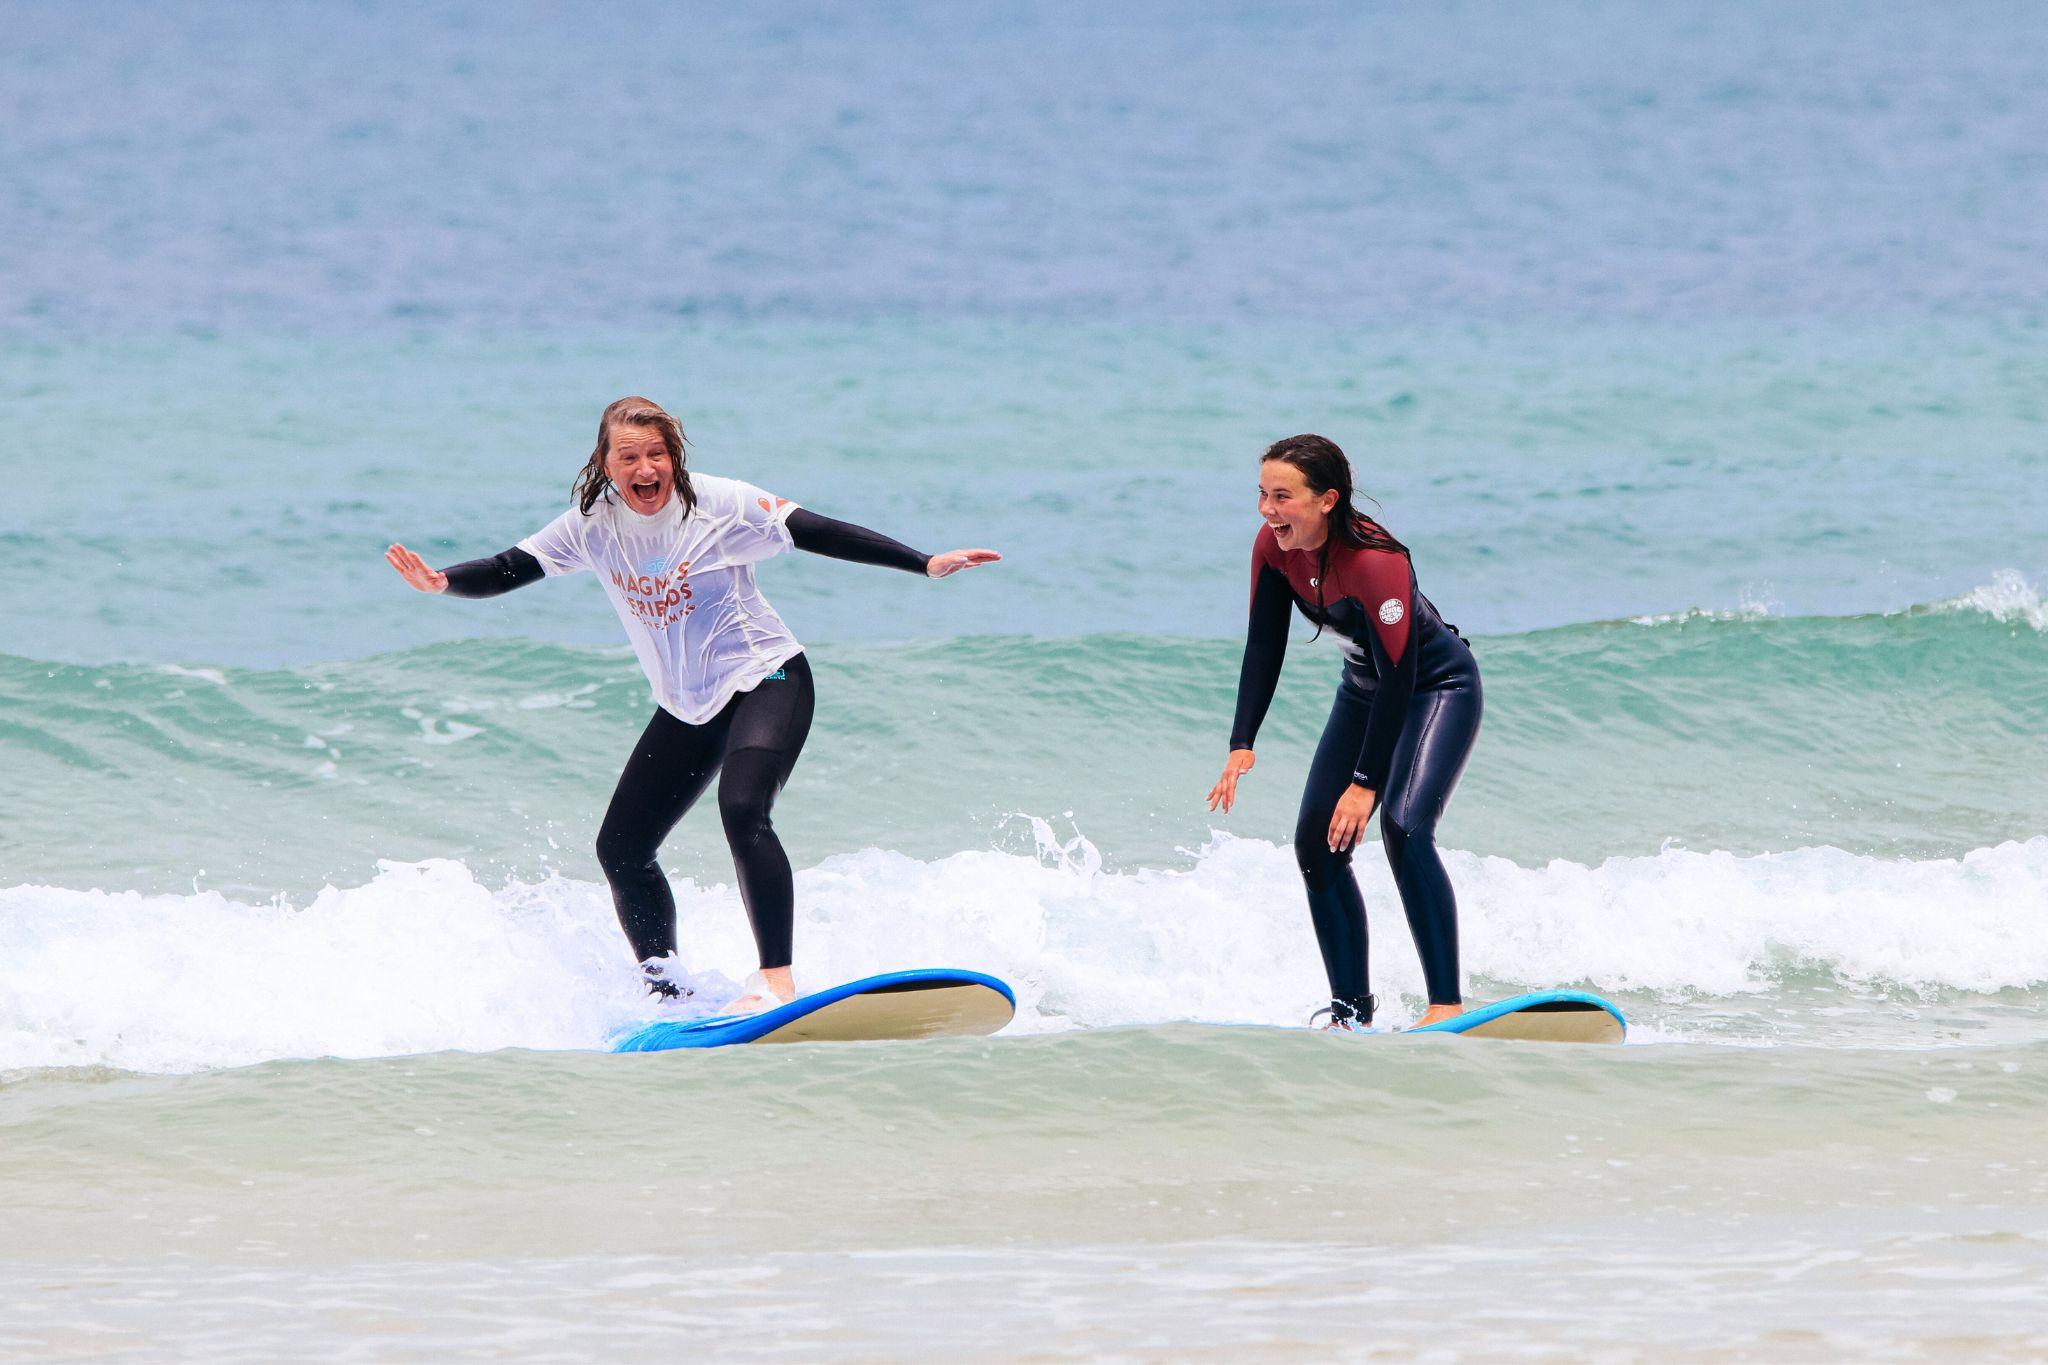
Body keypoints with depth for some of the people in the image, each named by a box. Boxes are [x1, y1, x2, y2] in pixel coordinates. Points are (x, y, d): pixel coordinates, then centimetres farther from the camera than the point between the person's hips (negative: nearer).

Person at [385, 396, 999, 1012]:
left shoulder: (719, 505, -16)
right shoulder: (593, 527, -4)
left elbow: (821, 534, -17)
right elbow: (509, 569, -2)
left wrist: (925, 564, -22)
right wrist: (442, 581, -23)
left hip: (764, 679, -7)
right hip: (686, 708, 7)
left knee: (742, 810, -31)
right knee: (621, 849, 5)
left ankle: (776, 978, -33)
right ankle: (668, 990, 19)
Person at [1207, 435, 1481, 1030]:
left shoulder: (1374, 561, -34)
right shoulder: (1275, 547, -13)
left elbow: (1399, 674, -31)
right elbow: (1264, 649, -4)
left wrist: (1365, 783, -31)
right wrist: (1241, 746, -15)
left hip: (1438, 685, -8)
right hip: (1365, 687, 8)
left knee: (1404, 829, -26)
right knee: (1317, 844, -1)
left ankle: (1448, 1004, -25)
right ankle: (1351, 1011, 6)